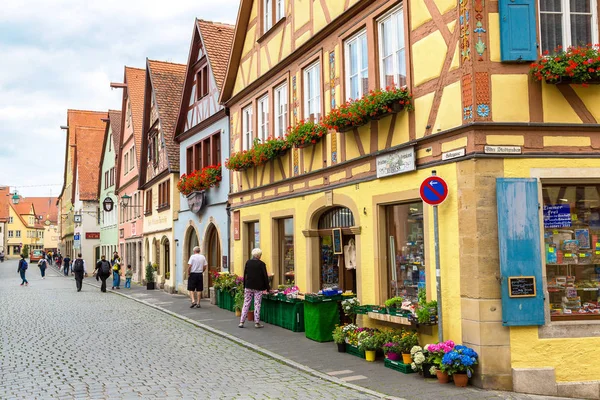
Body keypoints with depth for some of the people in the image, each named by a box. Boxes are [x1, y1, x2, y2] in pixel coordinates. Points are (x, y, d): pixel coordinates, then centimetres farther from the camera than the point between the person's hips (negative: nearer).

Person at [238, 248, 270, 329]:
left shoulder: (248, 262, 2)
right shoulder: (261, 264, -8)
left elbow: (245, 275, 7)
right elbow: (265, 276, -5)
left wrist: (244, 286, 14)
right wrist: (267, 288, 3)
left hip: (248, 286, 3)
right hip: (258, 287, -3)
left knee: (246, 304, 6)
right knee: (257, 305, 3)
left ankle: (241, 322, 5)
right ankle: (257, 322, 6)